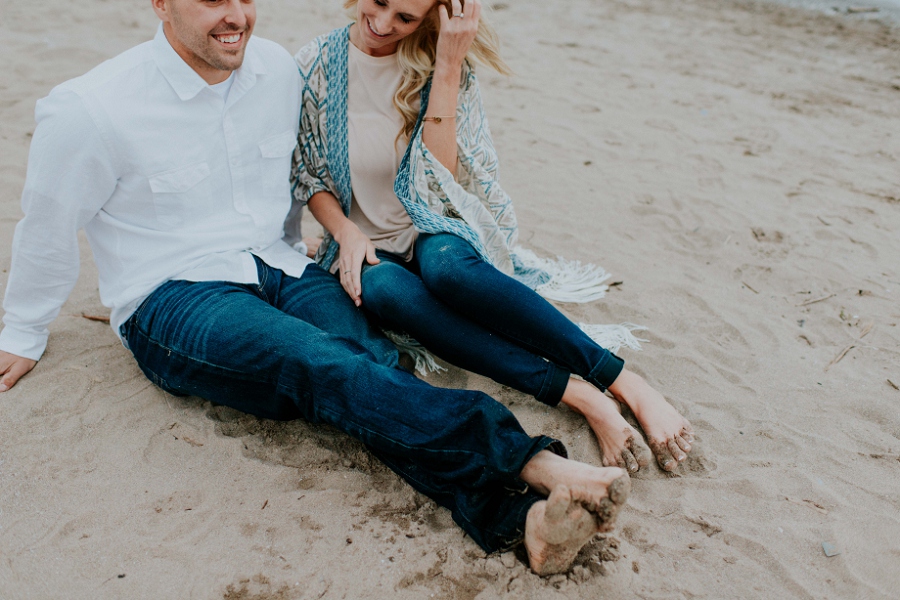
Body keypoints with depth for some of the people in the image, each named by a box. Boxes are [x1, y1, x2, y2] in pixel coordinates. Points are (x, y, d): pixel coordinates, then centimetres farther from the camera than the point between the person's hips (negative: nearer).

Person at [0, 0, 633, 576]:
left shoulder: (278, 69, 5)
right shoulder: (90, 108, -10)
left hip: (278, 269, 5)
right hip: (174, 300, -4)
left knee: (376, 364, -27)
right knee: (328, 368, -33)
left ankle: (521, 515, -45)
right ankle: (535, 463, -44)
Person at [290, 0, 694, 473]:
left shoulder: (447, 65, -5)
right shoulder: (315, 66, -2)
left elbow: (439, 178, -14)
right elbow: (307, 175, 6)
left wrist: (446, 70, -20)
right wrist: (345, 231, -12)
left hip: (435, 231, -1)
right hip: (367, 246, 1)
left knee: (445, 265, -39)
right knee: (386, 289, -37)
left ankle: (627, 384, -34)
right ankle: (579, 396, -38)